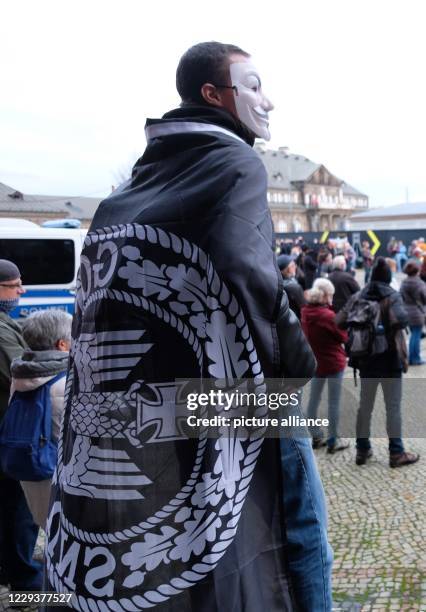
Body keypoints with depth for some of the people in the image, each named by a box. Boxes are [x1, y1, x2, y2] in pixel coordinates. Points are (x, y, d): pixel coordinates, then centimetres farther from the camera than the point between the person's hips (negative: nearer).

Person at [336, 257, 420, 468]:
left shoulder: (359, 297, 1)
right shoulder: (392, 296, -10)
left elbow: (339, 322, -3)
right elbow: (401, 320, -28)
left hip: (366, 360, 4)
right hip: (390, 358, -4)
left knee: (365, 405, 13)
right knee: (393, 407, 4)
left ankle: (362, 450, 20)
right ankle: (396, 453, 9)